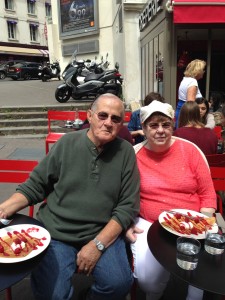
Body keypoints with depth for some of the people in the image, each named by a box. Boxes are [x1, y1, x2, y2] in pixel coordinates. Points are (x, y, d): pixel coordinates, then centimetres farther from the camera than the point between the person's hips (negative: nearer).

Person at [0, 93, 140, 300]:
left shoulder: (125, 152, -2)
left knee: (119, 283, -21)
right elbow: (35, 186, 5)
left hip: (104, 234, 1)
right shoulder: (67, 143, -1)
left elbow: (128, 206, -4)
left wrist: (98, 244, -13)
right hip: (56, 233, 0)